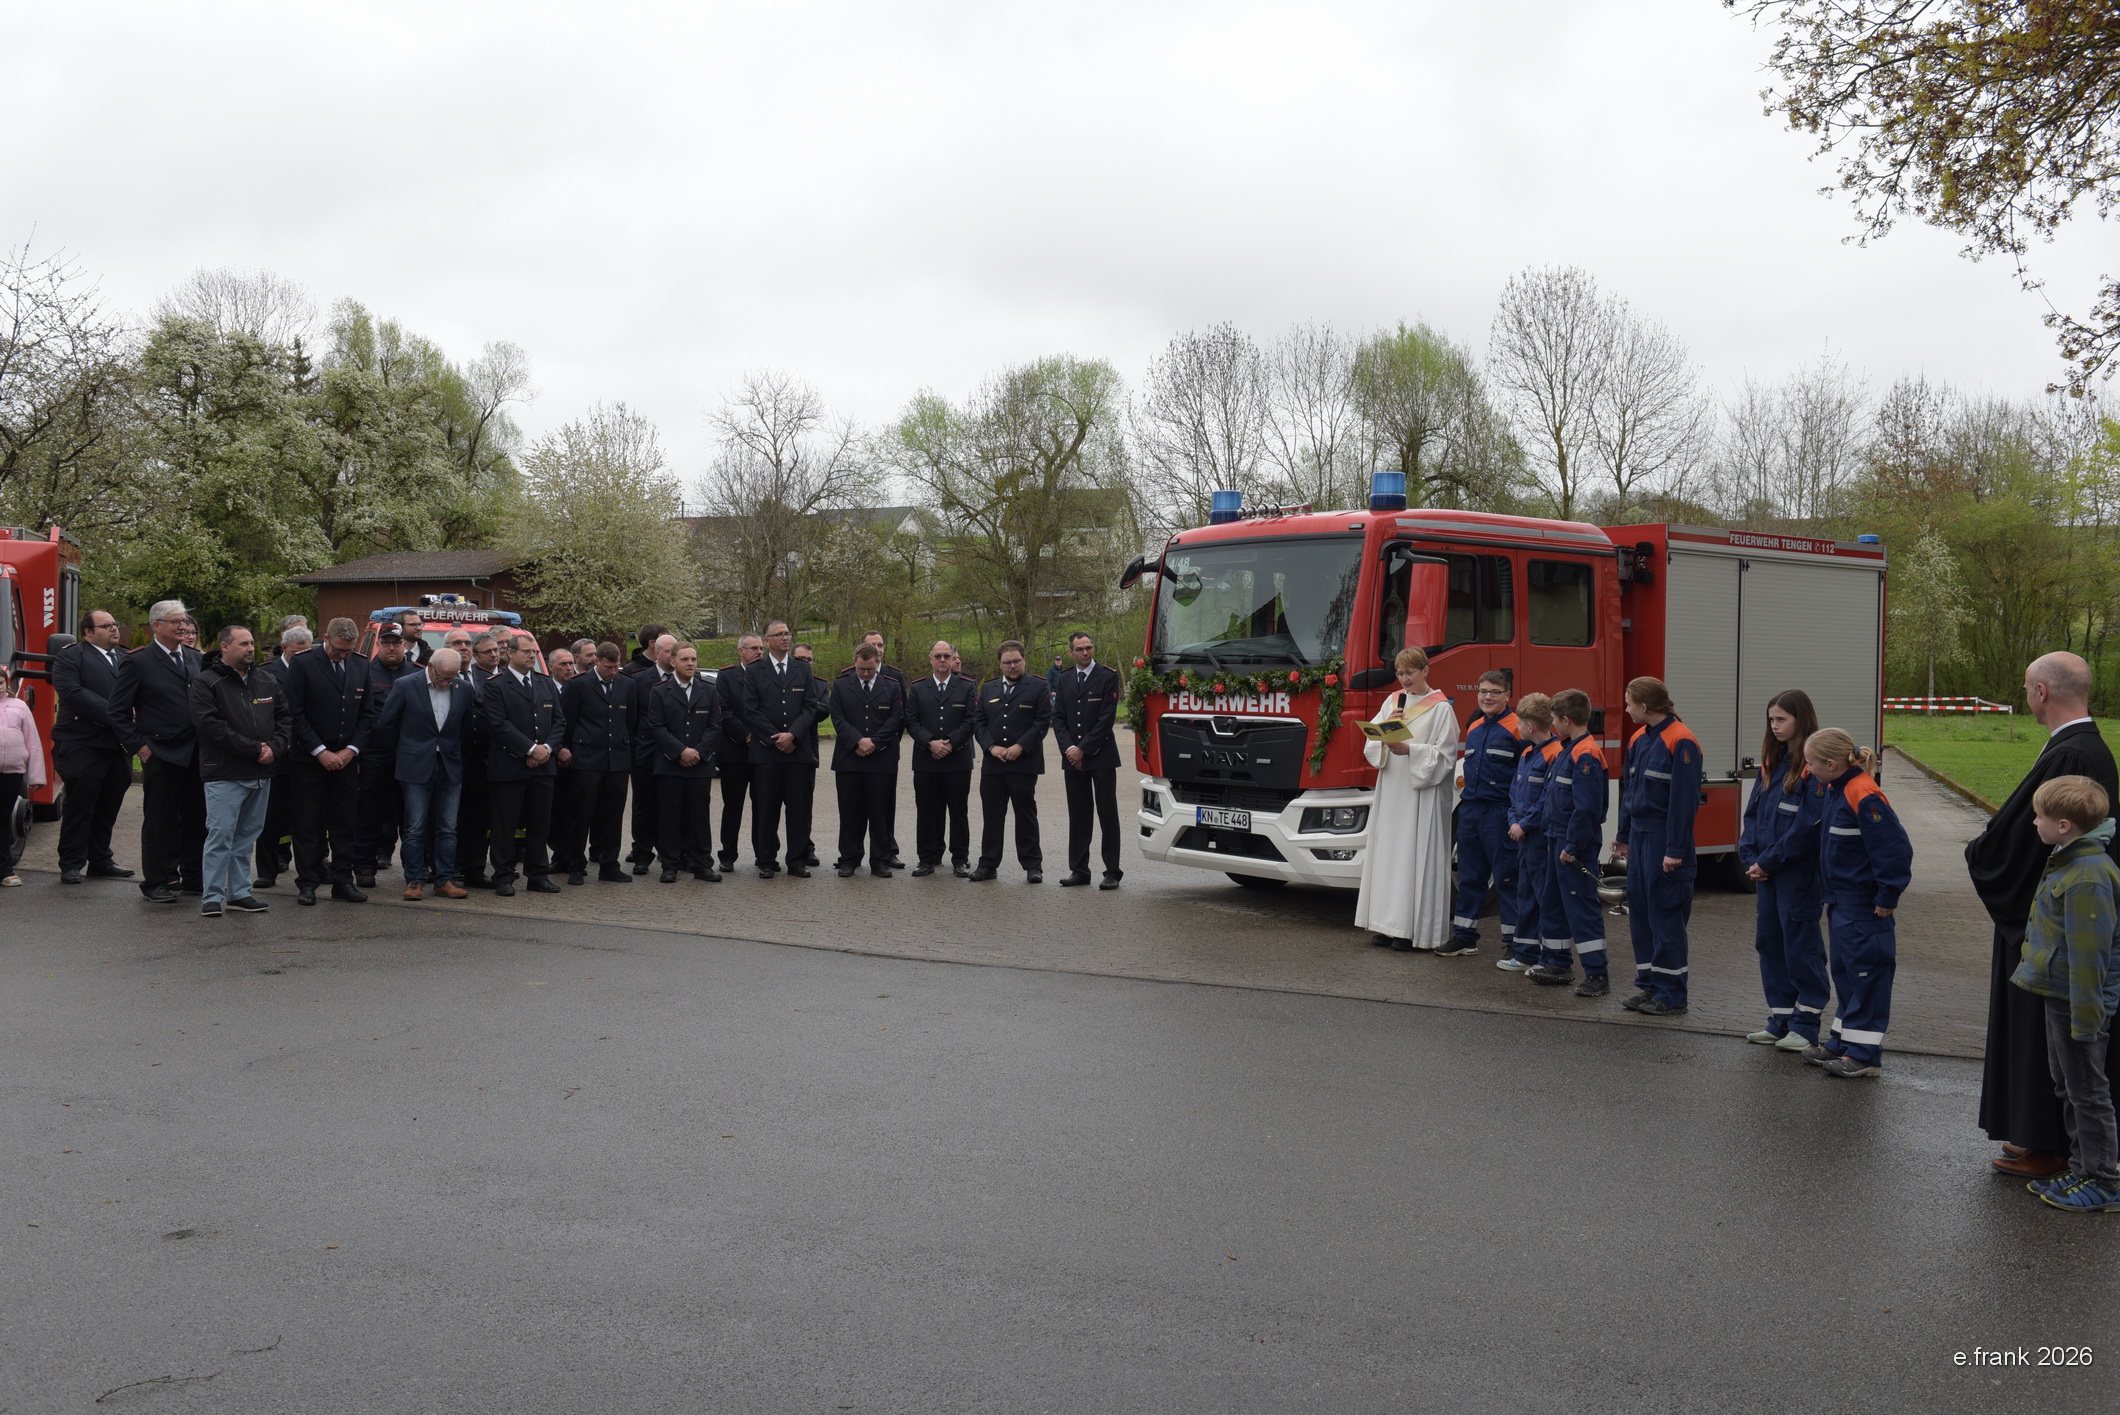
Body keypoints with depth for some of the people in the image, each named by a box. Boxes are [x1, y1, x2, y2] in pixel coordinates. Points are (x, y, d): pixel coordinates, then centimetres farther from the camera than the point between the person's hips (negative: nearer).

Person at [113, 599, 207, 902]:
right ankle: (155, 883, 11)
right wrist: (138, 746, -8)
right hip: (161, 753, -5)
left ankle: (193, 877, 19)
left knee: (197, 817, 8)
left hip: (196, 751, 5)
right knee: (159, 820, 2)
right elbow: (119, 710, -4)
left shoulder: (195, 658, 11)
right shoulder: (138, 662, -5)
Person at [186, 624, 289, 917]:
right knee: (220, 836, -6)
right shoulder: (206, 683, -5)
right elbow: (212, 725, -15)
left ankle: (239, 892, 20)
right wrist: (254, 749, -15)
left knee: (247, 837, 12)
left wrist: (275, 748, -6)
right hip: (224, 773, -6)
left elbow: (285, 717, 12)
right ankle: (211, 897, 1)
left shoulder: (267, 680, 12)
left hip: (261, 773, 6)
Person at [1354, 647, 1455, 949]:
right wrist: (1387, 726, -11)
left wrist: (1409, 750, -21)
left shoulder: (1440, 708, -4)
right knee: (1388, 853, 6)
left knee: (1419, 857, -5)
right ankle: (1390, 925, 13)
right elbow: (1372, 742, 8)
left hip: (1423, 793, -6)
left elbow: (1444, 754, -10)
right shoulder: (1393, 701, 13)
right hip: (1391, 788, 6)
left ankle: (1417, 931, -1)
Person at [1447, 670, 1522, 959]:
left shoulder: (1516, 727, -8)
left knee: (1506, 878, -2)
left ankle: (1514, 941, 6)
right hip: (1470, 810, 7)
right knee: (1469, 876, 13)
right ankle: (1465, 935, 22)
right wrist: (1464, 779, 11)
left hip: (1500, 812, -7)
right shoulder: (1473, 728, 15)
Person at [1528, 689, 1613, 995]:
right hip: (1560, 842, 11)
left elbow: (1587, 808, -24)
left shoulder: (1586, 755, -19)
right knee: (1560, 902, 16)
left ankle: (1598, 974, -4)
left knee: (1582, 906, -8)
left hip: (1576, 846, -11)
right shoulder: (1569, 750, 14)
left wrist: (1572, 846, -22)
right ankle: (1560, 966, 25)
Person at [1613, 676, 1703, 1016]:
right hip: (1639, 835, 8)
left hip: (1664, 838, -8)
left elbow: (1685, 800, -17)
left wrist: (1675, 850, -18)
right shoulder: (1639, 739, 11)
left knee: (1666, 915, -3)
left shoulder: (1681, 742, -15)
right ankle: (1647, 984, 20)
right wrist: (1623, 836, 18)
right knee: (1640, 911, 11)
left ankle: (1672, 994, 5)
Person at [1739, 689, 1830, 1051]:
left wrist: (1768, 862, -14)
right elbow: (1753, 813, 12)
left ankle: (1806, 1025, 9)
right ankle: (1780, 1020, 21)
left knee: (1801, 946, -1)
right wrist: (1750, 858, -1)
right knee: (1769, 942, 11)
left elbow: (1808, 825, -18)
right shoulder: (1772, 761, 12)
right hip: (1767, 872, 8)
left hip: (1800, 873, -8)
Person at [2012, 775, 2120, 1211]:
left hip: (2077, 1001, -10)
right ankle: (2083, 1169, 30)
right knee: (2068, 1088, 19)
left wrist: (2085, 1016, -21)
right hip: (2060, 995, 10)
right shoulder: (2069, 862, 8)